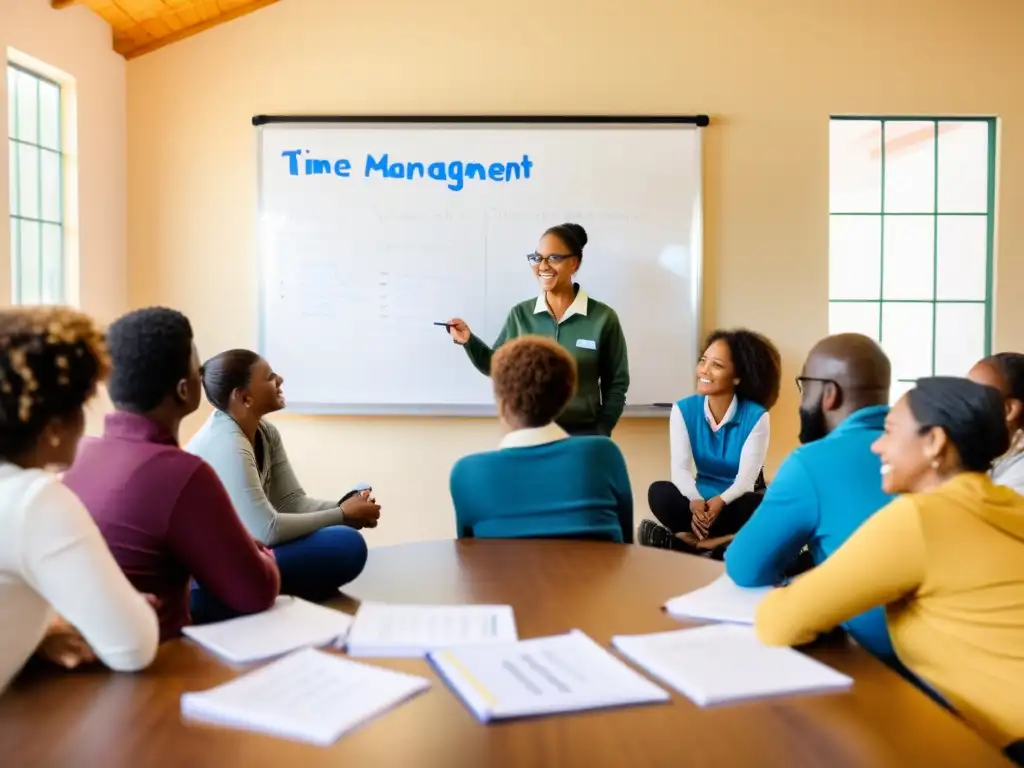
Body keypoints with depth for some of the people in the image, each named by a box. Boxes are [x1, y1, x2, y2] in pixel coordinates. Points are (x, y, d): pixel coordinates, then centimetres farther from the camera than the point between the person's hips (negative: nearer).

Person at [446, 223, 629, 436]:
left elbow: (616, 384, 1)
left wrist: (601, 434, -4)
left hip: (582, 436, -2)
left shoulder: (603, 318, -5)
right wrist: (469, 341, -7)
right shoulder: (520, 314, 2)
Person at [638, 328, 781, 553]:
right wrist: (695, 501, -39)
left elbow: (746, 478, -20)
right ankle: (717, 542, -29)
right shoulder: (683, 409, -6)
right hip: (699, 500, 2)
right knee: (659, 493, -27)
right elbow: (680, 468, -16)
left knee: (756, 505, -36)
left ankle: (688, 540, -28)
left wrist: (720, 502, -42)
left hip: (736, 503, -1)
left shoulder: (756, 416, -13)